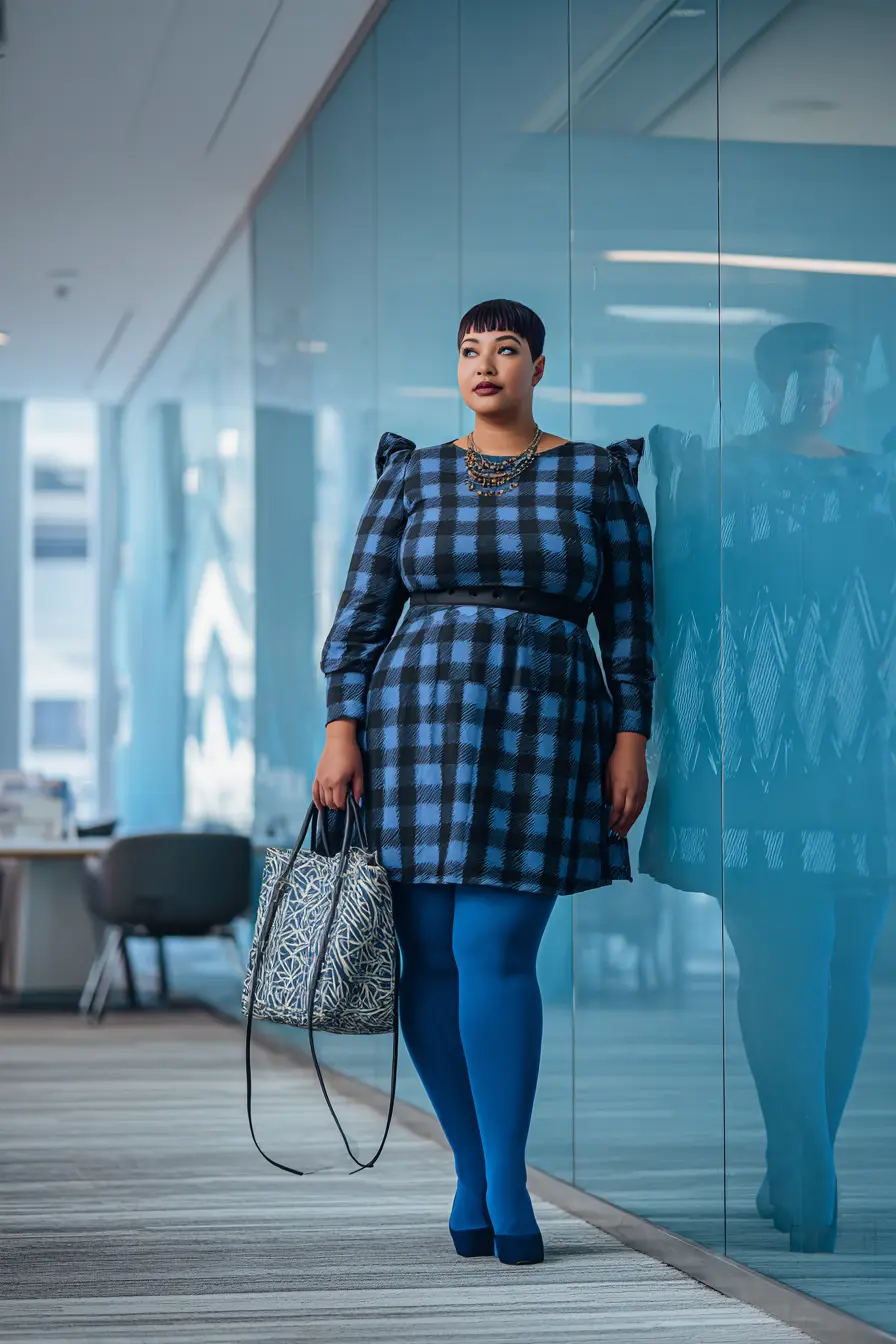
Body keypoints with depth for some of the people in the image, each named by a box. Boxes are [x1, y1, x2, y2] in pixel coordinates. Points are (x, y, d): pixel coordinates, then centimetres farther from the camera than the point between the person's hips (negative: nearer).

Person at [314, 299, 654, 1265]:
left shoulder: (596, 478, 6)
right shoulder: (414, 477, 9)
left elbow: (628, 621, 6)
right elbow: (362, 607, 7)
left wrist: (630, 741, -2)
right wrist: (342, 727, -2)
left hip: (543, 733, -2)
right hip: (418, 723, 2)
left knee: (494, 954, -11)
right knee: (429, 958, 0)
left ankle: (506, 1186, -2)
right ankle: (471, 1169, 14)